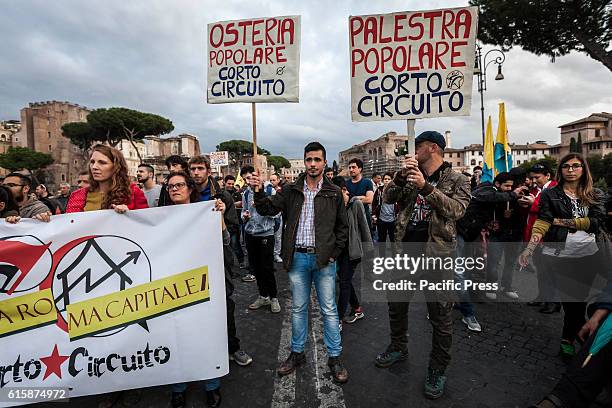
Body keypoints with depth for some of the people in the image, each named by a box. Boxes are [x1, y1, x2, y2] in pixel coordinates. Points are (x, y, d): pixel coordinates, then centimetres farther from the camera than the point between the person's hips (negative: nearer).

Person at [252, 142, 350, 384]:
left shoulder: (334, 193, 1)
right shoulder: (291, 191, 4)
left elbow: (343, 227, 5)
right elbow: (267, 209, -3)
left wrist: (333, 254, -2)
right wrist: (259, 191, -21)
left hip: (324, 259, -1)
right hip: (297, 257, 2)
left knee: (329, 309, 8)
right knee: (298, 308, 14)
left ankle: (334, 357, 24)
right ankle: (297, 353, 31)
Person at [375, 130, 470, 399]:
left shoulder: (457, 180, -1)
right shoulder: (411, 176, 11)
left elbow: (456, 210, -16)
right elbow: (388, 198, 1)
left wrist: (426, 186, -23)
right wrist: (402, 174, -14)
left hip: (436, 252, -5)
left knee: (440, 313, 5)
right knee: (396, 304, 18)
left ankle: (438, 369, 26)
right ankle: (399, 348, 41)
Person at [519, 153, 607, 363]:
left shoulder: (595, 195, 10)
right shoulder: (550, 194, 2)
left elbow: (598, 221, -5)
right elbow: (542, 222, -8)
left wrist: (562, 222, -9)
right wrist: (529, 248, -21)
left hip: (588, 254, 2)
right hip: (560, 253, -2)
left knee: (578, 298, 8)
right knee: (570, 299, 3)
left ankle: (567, 340, 25)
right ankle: (580, 333, 22)